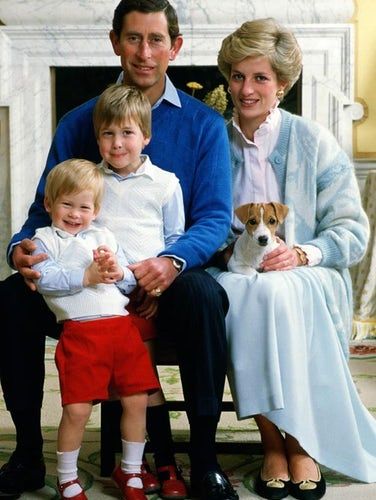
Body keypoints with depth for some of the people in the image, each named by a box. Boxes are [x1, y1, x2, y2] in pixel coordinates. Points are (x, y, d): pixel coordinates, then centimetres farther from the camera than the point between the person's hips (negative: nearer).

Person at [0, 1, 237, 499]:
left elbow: (215, 217, -5)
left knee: (204, 294, -35)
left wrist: (173, 261, -27)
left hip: (165, 283, -2)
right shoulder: (78, 122, 8)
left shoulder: (204, 124, 3)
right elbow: (45, 209, 7)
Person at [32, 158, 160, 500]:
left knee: (137, 400, 4)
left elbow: (130, 283, 17)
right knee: (77, 408, -7)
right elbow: (44, 279, -10)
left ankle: (131, 471, 25)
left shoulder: (105, 236, 22)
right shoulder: (44, 239, 9)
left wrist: (118, 271, -5)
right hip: (79, 330, -4)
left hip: (122, 325, 5)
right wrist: (86, 276, -17)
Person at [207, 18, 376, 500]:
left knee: (278, 294, -35)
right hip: (235, 275, 2)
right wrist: (223, 248, -10)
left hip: (307, 279, -1)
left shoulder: (313, 142, 3)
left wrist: (302, 253, -17)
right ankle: (273, 439, -21)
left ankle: (301, 440, -21)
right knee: (236, 296, -34)